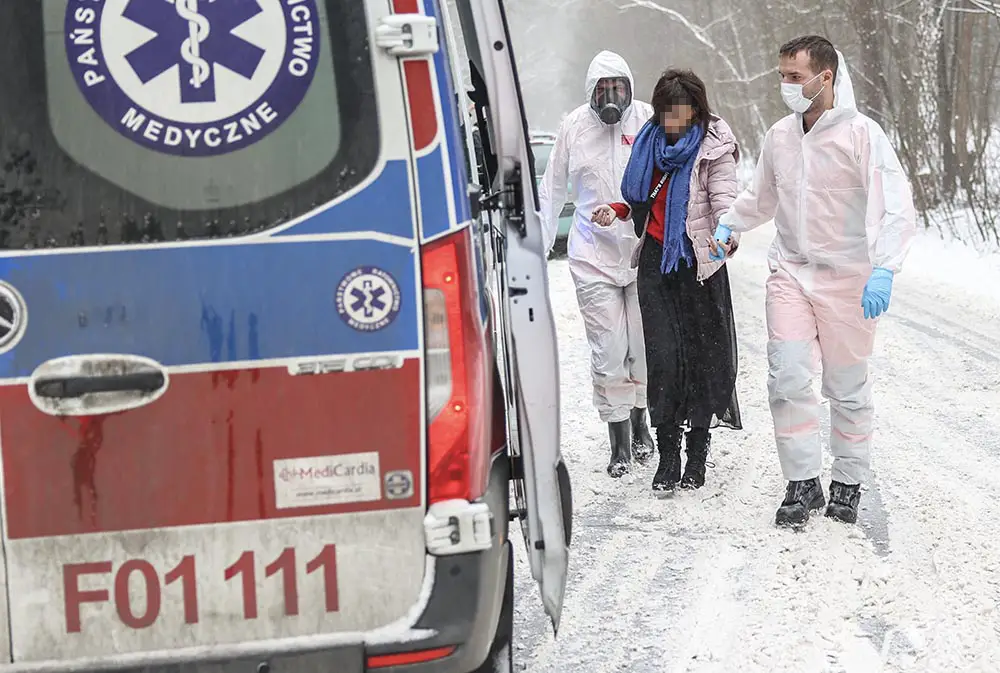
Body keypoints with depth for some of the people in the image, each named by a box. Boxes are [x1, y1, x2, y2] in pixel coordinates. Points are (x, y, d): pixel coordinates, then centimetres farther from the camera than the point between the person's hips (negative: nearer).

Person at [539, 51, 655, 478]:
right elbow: (552, 191, 11)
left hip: (646, 252, 0)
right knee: (608, 354, -2)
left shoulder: (648, 120, -4)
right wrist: (538, 247, 11)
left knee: (643, 348, 8)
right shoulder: (573, 126, 1)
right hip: (594, 255, 0)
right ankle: (619, 441, 9)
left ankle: (639, 423, 32)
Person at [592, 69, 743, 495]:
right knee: (663, 355, -5)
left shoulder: (713, 148, -5)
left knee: (702, 354, 2)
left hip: (698, 261, -3)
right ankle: (667, 458, -1)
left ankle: (697, 455, 15)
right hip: (656, 259, 4)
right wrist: (618, 211, 6)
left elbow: (724, 199, -16)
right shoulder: (650, 142, 11)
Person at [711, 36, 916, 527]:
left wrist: (883, 270, -32)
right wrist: (728, 225, 5)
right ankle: (803, 484, 3)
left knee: (848, 388, 7)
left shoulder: (862, 135, -13)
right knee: (788, 377, -8)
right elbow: (761, 199, 22)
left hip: (847, 279, -4)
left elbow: (897, 209, -20)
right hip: (791, 273, 4)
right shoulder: (779, 136, 4)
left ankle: (848, 484, 23)